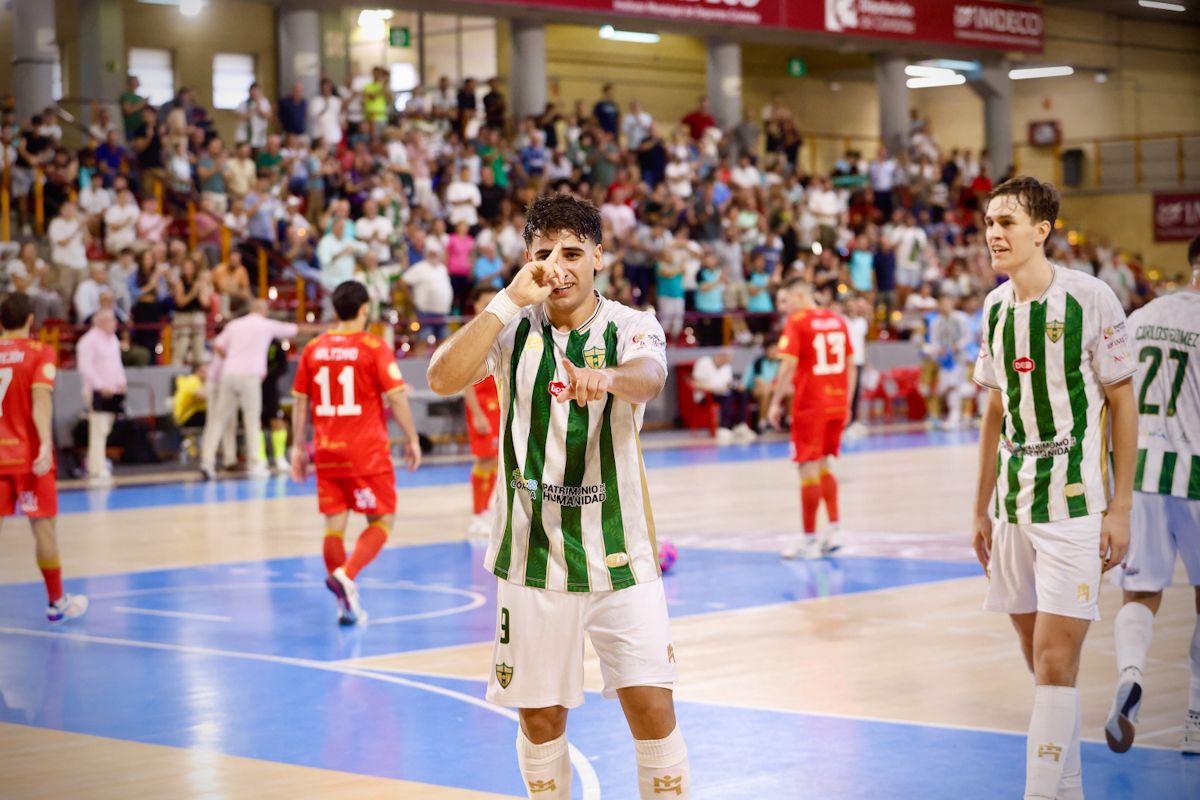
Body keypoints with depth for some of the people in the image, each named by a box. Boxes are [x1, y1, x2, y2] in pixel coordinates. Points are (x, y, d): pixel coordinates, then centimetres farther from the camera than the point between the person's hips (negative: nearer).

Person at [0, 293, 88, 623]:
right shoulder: (40, 353, -3)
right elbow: (40, 399, -17)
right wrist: (46, 444, -25)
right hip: (28, 454, -3)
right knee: (43, 526, 7)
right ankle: (56, 603, 18)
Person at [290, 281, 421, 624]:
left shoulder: (313, 348, 6)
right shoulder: (374, 347, -7)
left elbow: (299, 401, 8)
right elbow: (396, 397, -11)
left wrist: (298, 447, 15)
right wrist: (412, 440, -1)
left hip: (327, 451, 4)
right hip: (367, 453, -4)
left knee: (334, 524, 7)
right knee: (381, 521, 5)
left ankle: (346, 605, 10)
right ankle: (346, 575, -18)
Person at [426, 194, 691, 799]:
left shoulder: (631, 326, -4)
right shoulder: (514, 329, 1)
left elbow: (649, 378, -28)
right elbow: (442, 379, -16)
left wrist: (606, 378, -51)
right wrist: (510, 301, -22)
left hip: (619, 552, -1)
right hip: (533, 553, 2)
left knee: (652, 710, -7)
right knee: (541, 719, 9)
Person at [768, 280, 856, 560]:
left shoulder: (796, 321, -8)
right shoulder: (837, 320, 10)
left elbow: (789, 365, -15)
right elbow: (850, 365, 12)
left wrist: (776, 402, -8)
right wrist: (846, 402, 17)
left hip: (810, 405, -6)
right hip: (837, 404, 6)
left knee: (809, 469, 0)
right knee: (823, 466, 18)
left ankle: (810, 539, 3)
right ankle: (834, 531, 12)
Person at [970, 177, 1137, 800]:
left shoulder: (1090, 299, -9)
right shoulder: (997, 306, 8)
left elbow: (1122, 404, -5)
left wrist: (1121, 508, -9)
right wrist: (981, 510, 16)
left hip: (1074, 505, -6)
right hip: (1015, 508, 6)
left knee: (1054, 660, -11)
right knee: (1040, 660, 11)